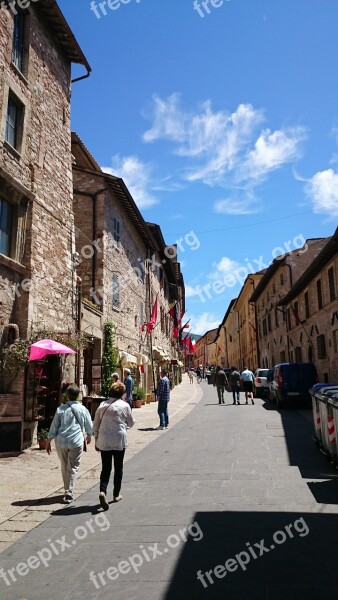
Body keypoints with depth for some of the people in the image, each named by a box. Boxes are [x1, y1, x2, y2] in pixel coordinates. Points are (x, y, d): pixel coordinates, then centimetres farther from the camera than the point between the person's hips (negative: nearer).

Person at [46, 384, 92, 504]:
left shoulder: (61, 409, -1)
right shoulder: (82, 409, -1)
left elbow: (53, 428, 1)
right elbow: (89, 426, 10)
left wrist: (48, 442, 10)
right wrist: (89, 436, 30)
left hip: (61, 442, 2)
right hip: (76, 442, -1)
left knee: (64, 467, 18)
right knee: (73, 468, 6)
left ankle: (68, 491, 30)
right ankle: (68, 494, 0)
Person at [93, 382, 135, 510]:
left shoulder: (102, 405, 3)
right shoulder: (124, 405, -7)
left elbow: (96, 425, 7)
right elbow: (131, 423, 3)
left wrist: (96, 440, 16)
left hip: (103, 441, 2)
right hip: (119, 440, -2)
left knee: (105, 468, 8)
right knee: (118, 467, 13)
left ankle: (102, 491, -13)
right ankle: (116, 494, 22)